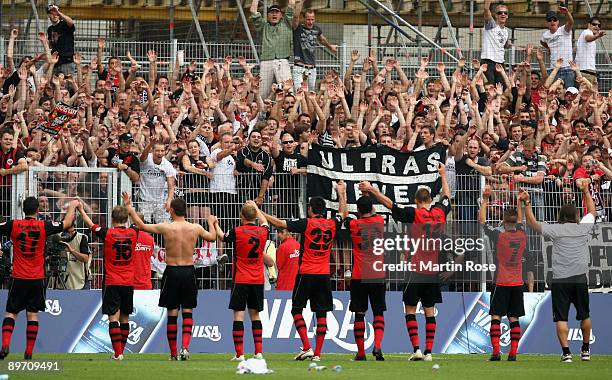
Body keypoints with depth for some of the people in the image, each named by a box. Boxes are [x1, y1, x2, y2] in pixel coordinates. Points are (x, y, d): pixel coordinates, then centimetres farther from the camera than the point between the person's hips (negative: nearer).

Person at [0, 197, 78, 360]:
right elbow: (67, 223, 9)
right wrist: (72, 207, 26)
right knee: (33, 314, 5)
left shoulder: (13, 225, -5)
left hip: (18, 278, 0)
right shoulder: (43, 226, -4)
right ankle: (29, 352, 4)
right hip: (37, 279, 0)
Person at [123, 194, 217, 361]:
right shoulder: (195, 228, -1)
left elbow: (141, 225, 1)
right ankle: (185, 346, -10)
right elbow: (213, 237, 19)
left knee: (172, 313, 6)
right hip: (189, 271, 2)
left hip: (172, 272, -2)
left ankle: (173, 352, 10)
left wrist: (129, 208, 15)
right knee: (188, 312, 7)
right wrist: (211, 222, 39)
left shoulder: (166, 228, -9)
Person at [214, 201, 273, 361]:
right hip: (258, 280, 4)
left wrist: (215, 224, 29)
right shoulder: (263, 232, 1)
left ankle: (239, 353, -9)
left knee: (238, 314, -4)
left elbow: (222, 237, 9)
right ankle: (259, 351, 9)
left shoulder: (237, 232, -11)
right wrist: (255, 207, 42)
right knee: (255, 314, 12)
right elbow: (264, 222, 26)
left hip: (241, 280, -4)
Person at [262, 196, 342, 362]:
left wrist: (259, 213, 0)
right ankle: (317, 353, 2)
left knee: (297, 310, 6)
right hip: (324, 274, 4)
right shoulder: (332, 224, 5)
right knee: (321, 313, 5)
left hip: (306, 273, -4)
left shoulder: (307, 223, -7)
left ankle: (306, 347, -7)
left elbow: (280, 223, -10)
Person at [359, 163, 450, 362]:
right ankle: (428, 351, 4)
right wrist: (443, 175, 40)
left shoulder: (415, 214, -8)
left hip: (417, 270, -4)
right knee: (429, 311, 8)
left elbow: (390, 205, -13)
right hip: (435, 271, 4)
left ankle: (416, 349, -7)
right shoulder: (439, 213, 5)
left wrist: (372, 190, -8)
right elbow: (447, 197, 26)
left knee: (410, 309, 3)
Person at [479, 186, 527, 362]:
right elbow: (520, 221, 24)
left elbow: (482, 221, 1)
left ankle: (496, 351, -12)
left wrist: (485, 200, 6)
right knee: (514, 318, 5)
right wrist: (520, 203, 33)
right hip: (517, 283, 4)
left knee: (496, 316, -3)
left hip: (501, 283, -4)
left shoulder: (498, 235, -11)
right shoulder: (522, 235, 1)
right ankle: (513, 352, 1)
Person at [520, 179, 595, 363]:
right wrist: (585, 191, 34)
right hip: (580, 279, 3)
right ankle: (585, 350, 29)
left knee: (561, 318, -3)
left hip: (560, 279, -3)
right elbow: (592, 210, 26)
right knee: (584, 315, 18)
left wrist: (527, 203, 5)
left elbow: (533, 223, 3)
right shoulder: (583, 228, 7)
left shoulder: (556, 230, -1)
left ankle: (566, 352, -11)